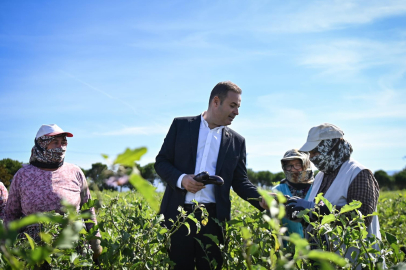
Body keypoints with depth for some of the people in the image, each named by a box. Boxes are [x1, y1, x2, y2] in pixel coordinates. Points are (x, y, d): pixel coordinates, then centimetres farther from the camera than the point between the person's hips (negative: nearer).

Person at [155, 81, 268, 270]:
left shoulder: (236, 141, 10)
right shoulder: (181, 125, 6)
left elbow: (240, 181, 8)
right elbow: (161, 162, 6)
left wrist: (261, 200, -11)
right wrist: (181, 179, -14)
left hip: (213, 218, 1)